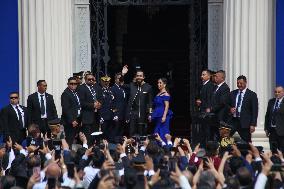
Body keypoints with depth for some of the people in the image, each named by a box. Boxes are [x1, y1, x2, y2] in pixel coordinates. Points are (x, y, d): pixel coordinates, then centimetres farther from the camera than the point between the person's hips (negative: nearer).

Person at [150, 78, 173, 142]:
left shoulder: (165, 94, -8)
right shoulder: (158, 94, 17)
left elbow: (167, 106, -14)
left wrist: (164, 116, -22)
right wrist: (152, 115, 19)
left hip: (162, 116, -9)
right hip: (157, 116, 9)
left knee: (163, 132, -10)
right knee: (157, 133, 6)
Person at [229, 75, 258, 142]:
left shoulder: (252, 95, -1)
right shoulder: (232, 93, 13)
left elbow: (254, 111, -4)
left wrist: (253, 125, -11)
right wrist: (230, 109, -4)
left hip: (244, 122, -4)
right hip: (232, 121, 4)